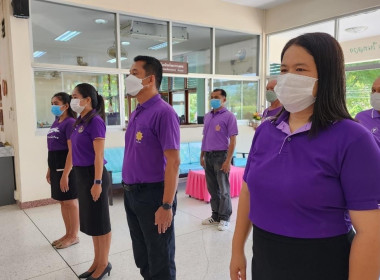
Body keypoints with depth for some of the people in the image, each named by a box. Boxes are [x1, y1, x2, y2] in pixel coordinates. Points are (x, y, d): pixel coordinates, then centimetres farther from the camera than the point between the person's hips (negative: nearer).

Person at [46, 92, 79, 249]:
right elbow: (52, 150, 16)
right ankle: (68, 234, 27)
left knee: (71, 202, 2)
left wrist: (65, 174, -21)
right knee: (63, 202, 15)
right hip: (56, 168, 9)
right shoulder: (56, 123, 13)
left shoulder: (70, 123, -14)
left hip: (67, 168, -9)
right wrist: (49, 169, 16)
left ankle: (74, 236, 16)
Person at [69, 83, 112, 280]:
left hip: (93, 175, -9)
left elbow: (99, 155, -19)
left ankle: (104, 264, 21)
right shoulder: (81, 121, 11)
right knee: (90, 220, 17)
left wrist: (97, 182, -21)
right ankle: (97, 262, 32)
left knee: (100, 221, 5)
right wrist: (81, 176, 17)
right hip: (82, 175, 9)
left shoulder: (95, 121, -15)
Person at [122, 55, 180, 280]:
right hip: (131, 194, 8)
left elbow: (173, 162, -20)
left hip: (152, 195, -8)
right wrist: (129, 190, 16)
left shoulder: (163, 112, -16)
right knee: (142, 258, 22)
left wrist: (167, 205, -21)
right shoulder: (135, 114, 10)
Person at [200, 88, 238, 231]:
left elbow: (232, 140, -11)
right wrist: (202, 155, 14)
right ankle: (215, 215, 27)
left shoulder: (229, 116, -6)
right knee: (212, 188, 13)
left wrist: (228, 160, -16)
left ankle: (224, 218, 15)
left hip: (221, 155, -6)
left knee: (223, 189, 2)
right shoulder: (207, 116, 13)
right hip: (208, 156, 6)